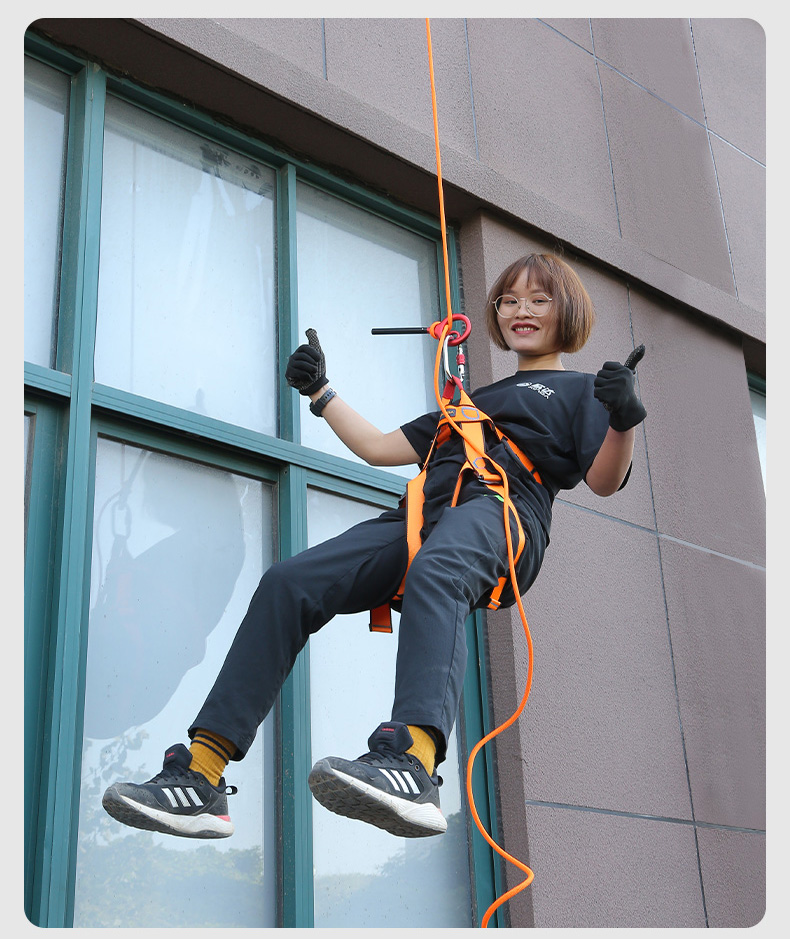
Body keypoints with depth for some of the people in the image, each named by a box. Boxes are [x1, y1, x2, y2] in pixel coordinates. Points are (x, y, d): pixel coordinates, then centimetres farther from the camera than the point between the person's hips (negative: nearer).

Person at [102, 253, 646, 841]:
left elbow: (604, 481, 4)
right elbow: (381, 448, 38)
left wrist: (624, 420, -15)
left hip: (502, 512, -5)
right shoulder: (474, 399, 40)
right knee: (289, 585, -18)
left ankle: (413, 761, -64)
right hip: (423, 514, 6)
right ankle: (200, 777, -25)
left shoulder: (579, 391, 23)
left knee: (435, 572, -42)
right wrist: (320, 393, 37)